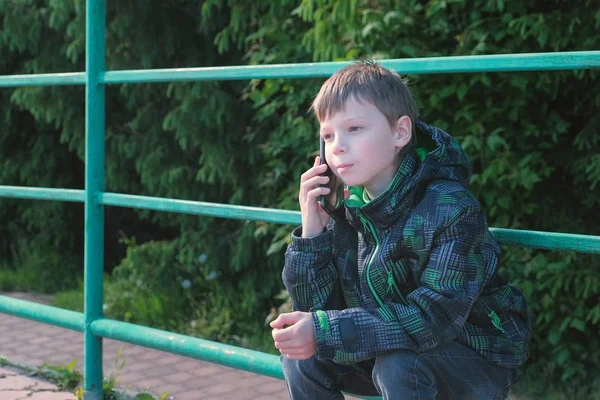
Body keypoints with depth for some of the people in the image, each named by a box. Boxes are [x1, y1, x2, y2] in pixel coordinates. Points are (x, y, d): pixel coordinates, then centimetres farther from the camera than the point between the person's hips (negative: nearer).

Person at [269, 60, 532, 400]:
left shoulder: (451, 208, -24)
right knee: (301, 355, -10)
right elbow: (319, 309, -6)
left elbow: (436, 315, -33)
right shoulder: (344, 208, -6)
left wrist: (325, 333, -38)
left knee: (397, 364, -34)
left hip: (480, 358, -6)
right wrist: (312, 230, -20)